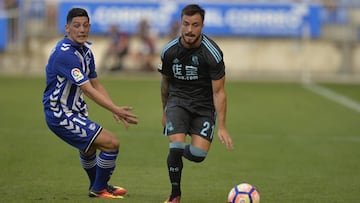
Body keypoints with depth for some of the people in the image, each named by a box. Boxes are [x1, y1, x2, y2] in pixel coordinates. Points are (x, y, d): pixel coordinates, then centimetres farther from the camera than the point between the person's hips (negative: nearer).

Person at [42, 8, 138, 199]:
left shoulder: (85, 50, 6)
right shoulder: (65, 54, -26)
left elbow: (96, 85, 11)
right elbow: (88, 90, -29)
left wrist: (115, 110, -2)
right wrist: (116, 110, -31)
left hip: (73, 110, 11)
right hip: (60, 115, -11)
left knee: (89, 146, 34)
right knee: (111, 143, -13)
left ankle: (98, 186, 59)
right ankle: (99, 189, 6)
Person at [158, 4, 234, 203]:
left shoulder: (212, 53, -17)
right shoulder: (169, 51, -7)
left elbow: (218, 91, -13)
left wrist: (222, 126, -19)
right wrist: (165, 112, 21)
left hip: (204, 104, -1)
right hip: (178, 100, 1)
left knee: (198, 154, -17)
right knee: (176, 146, -20)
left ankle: (178, 152, 21)